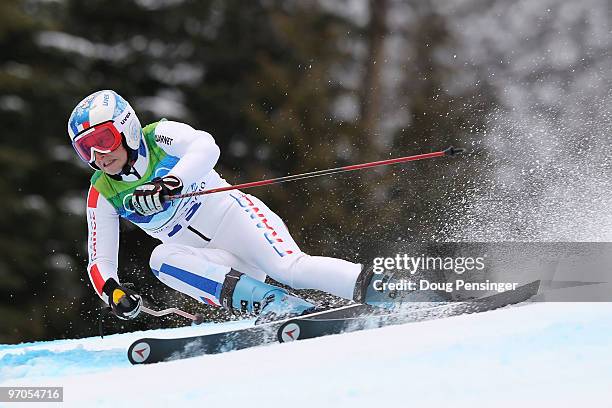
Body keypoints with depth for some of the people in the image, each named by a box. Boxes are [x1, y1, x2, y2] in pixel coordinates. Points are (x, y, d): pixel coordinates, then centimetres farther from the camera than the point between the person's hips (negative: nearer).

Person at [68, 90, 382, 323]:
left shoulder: (159, 137, -7)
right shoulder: (102, 195, 4)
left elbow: (206, 146, -27)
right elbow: (100, 261, 3)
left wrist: (171, 181, -44)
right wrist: (112, 291, -20)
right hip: (214, 264, 4)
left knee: (291, 269, -31)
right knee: (162, 258, -28)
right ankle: (272, 303, -40)